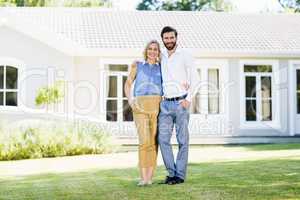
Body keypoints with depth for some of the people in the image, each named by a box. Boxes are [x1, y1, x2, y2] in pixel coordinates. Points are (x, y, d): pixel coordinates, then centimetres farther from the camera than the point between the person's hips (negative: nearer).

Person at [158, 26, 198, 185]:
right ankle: (171, 173, 6)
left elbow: (194, 78, -5)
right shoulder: (161, 57, 12)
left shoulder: (185, 55, -2)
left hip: (181, 103, -4)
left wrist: (188, 98, -14)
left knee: (182, 140, 0)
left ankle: (180, 175, 7)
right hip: (165, 104, 4)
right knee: (163, 139, -4)